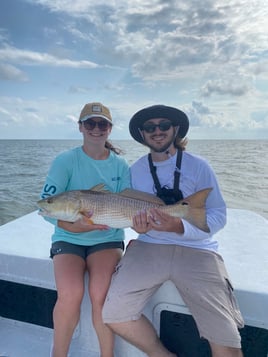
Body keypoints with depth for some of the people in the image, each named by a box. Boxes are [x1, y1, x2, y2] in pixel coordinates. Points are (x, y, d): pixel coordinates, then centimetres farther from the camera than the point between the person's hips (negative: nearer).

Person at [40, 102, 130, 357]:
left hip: (107, 239, 1)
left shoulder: (120, 165, 2)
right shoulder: (65, 161, -5)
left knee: (101, 294, -22)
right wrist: (74, 226, -26)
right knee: (70, 294, -23)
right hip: (68, 239, -1)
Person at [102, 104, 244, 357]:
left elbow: (218, 215, -4)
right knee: (114, 313, -12)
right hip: (148, 247, 3)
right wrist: (139, 225, -9)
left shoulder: (198, 166, -1)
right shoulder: (135, 170, 8)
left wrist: (180, 227, -22)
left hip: (197, 250, -2)